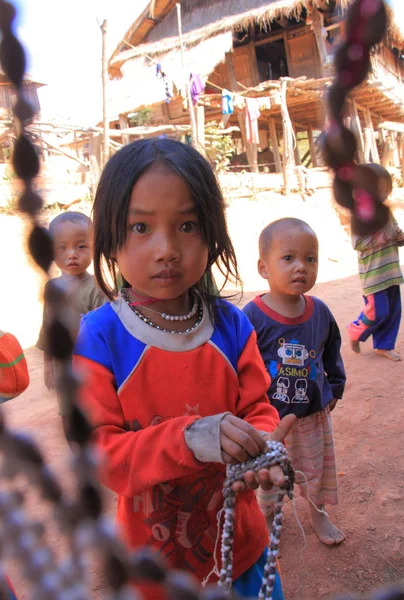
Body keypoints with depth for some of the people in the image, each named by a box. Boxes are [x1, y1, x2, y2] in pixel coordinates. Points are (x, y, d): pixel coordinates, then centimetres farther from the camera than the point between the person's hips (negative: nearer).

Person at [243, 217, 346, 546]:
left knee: (317, 468, 24)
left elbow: (333, 353, 10)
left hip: (314, 413, 4)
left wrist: (335, 389, 12)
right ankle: (265, 516, 48)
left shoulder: (320, 312, -8)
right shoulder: (252, 317, -24)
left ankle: (318, 512, 51)